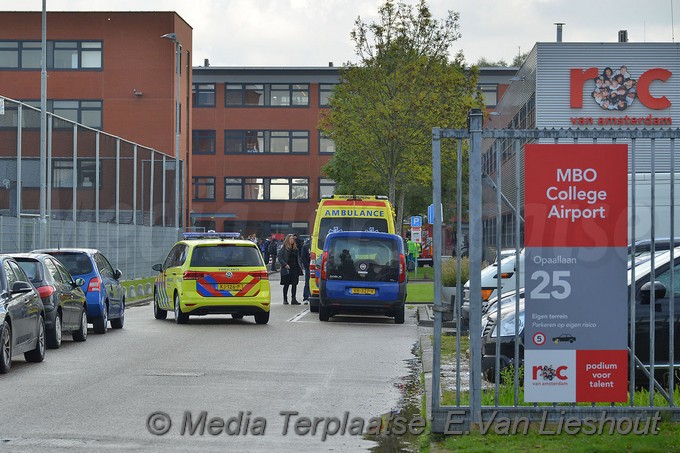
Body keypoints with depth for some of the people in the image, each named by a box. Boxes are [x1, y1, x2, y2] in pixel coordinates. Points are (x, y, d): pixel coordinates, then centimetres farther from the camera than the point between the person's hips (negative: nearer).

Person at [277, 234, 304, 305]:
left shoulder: (295, 249, 13)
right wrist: (285, 264, -16)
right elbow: (279, 257, -6)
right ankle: (285, 299, 11)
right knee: (286, 285, 2)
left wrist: (300, 267, 9)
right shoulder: (284, 248, -2)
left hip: (295, 268, 4)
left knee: (294, 284, -1)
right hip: (287, 269, -4)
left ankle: (293, 299, 1)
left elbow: (298, 258, 18)